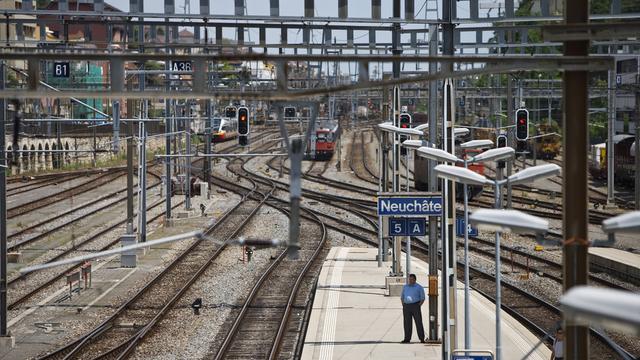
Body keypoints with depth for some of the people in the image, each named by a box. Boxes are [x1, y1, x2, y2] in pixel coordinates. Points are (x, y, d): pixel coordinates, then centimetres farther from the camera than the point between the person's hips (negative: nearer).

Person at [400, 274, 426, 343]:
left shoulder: (419, 287, 2)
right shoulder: (405, 287, 13)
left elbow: (422, 298, 2)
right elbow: (402, 296, 19)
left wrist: (418, 306, -10)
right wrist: (403, 305, 5)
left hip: (415, 306, -3)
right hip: (406, 306, 3)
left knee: (418, 322, -6)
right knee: (407, 323, 1)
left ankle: (422, 338, -4)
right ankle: (407, 338, 4)